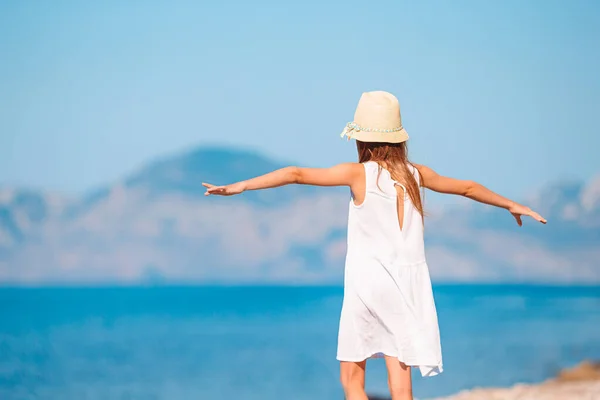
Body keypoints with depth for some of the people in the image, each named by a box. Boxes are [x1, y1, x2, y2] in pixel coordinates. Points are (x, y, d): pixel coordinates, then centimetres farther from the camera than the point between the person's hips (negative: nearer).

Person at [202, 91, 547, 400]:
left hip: (369, 284, -4)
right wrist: (512, 205, 36)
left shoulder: (360, 174, -7)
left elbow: (297, 174, -14)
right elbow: (467, 187, 20)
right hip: (410, 285, 4)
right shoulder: (415, 174, 6)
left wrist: (240, 187, -13)